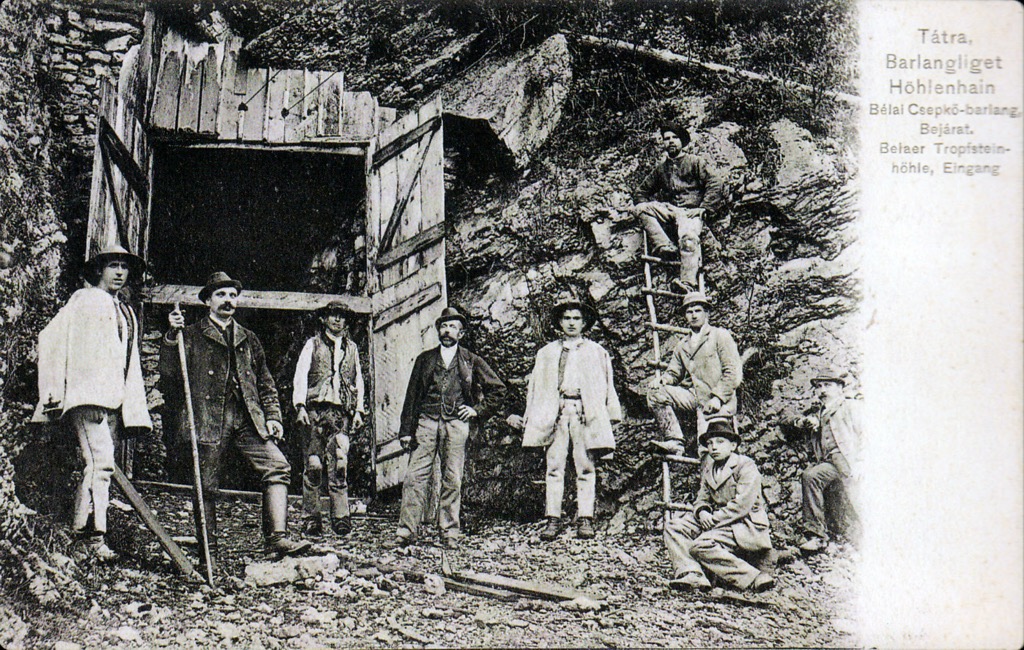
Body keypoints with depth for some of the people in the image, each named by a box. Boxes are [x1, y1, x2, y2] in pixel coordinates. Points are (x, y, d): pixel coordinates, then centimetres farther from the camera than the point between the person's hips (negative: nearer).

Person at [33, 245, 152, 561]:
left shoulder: (127, 314, 26)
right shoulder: (83, 300, 6)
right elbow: (51, 340, -2)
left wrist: (132, 409, 18)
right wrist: (56, 390, -10)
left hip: (113, 400, 7)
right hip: (86, 395, -7)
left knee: (93, 465, 5)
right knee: (100, 461, -19)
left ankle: (79, 534, 9)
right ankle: (94, 536, -21)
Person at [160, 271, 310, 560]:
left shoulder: (248, 339, 22)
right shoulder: (192, 335, 10)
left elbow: (266, 383, 22)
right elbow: (169, 375, -1)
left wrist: (273, 416, 9)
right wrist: (171, 338, -12)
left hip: (247, 417, 3)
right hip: (208, 418, -3)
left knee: (278, 466, -13)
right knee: (206, 485, -3)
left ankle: (277, 538, -15)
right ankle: (208, 549, 9)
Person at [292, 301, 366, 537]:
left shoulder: (351, 348, 20)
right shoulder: (313, 344, 11)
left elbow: (358, 380, 22)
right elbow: (300, 376, 3)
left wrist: (359, 409, 11)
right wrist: (300, 406, -9)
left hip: (341, 412, 2)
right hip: (315, 409, -2)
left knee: (339, 463, -9)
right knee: (314, 464, -4)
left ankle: (341, 517, -8)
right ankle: (312, 519, 2)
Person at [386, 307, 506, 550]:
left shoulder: (471, 361, 11)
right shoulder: (425, 359, 15)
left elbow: (498, 389, 17)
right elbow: (411, 396, 12)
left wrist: (478, 410, 7)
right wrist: (406, 430, 4)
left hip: (456, 424, -1)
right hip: (426, 422, 1)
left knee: (452, 480, -1)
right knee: (414, 476, -7)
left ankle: (450, 533, 6)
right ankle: (406, 531, -4)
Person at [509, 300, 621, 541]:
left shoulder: (596, 352, 17)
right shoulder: (547, 353, 20)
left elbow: (606, 386, 12)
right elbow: (536, 388, 19)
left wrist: (611, 416, 3)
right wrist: (528, 418, 12)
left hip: (585, 411, -1)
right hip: (556, 411, 1)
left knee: (585, 467, -4)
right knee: (554, 466, -5)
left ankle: (585, 519, -3)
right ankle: (553, 519, -5)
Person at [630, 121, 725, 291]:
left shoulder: (695, 162, 11)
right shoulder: (660, 168, 24)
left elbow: (715, 182, 1)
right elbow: (642, 191, 27)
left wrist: (705, 209, -9)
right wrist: (647, 209, 6)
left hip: (691, 212, -4)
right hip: (668, 209, 4)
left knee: (688, 238, -34)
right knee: (639, 208, -21)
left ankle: (688, 284, -48)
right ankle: (663, 245, -34)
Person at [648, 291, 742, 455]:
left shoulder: (720, 336, 2)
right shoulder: (682, 345, 19)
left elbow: (733, 371, -6)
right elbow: (674, 372, 20)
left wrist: (718, 397, -16)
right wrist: (665, 380, -6)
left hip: (716, 403, -5)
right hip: (694, 396, 5)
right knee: (656, 393, -13)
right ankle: (675, 441, -15)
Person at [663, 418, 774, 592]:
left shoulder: (746, 466, -10)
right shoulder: (707, 465, 13)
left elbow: (741, 506, -19)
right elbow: (702, 498, 13)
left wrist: (713, 519, -19)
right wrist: (702, 512, -11)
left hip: (745, 526, -9)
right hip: (719, 520, 9)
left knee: (701, 546, -30)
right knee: (673, 525, -6)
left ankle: (755, 578, -30)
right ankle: (691, 574, -22)